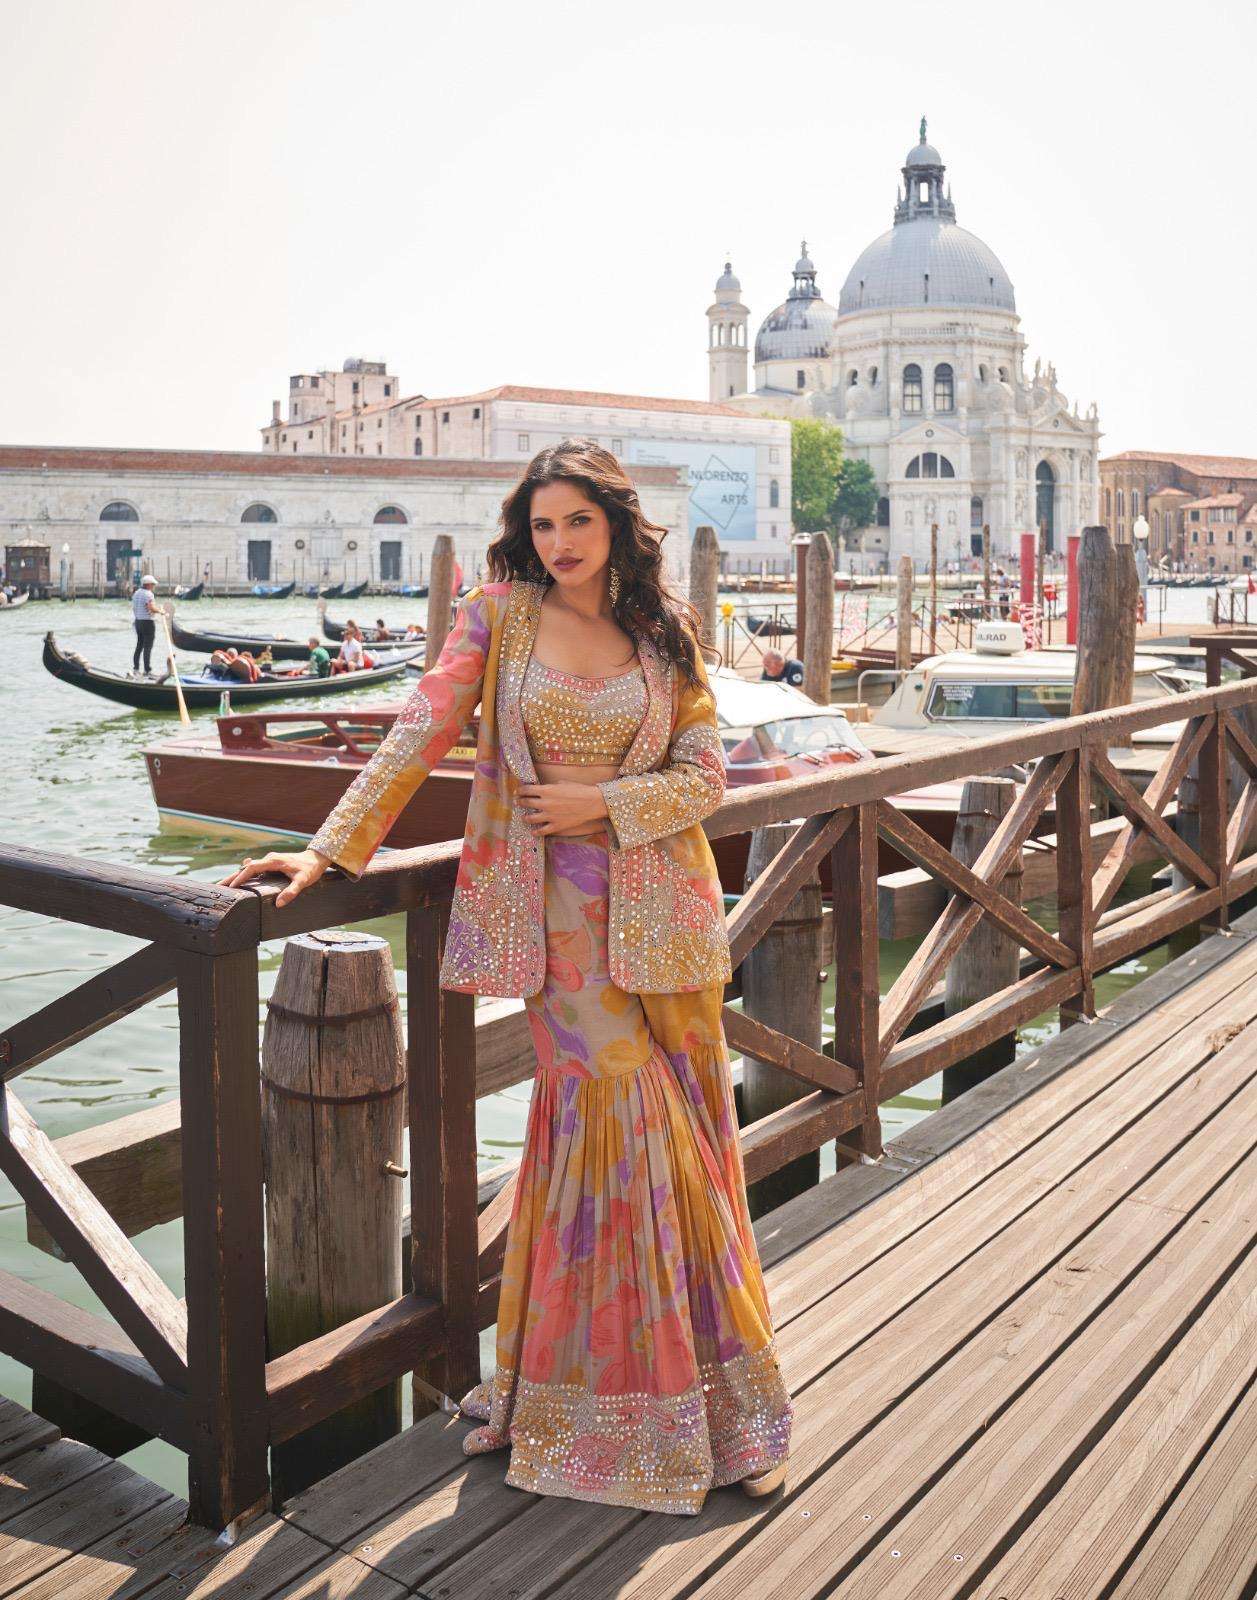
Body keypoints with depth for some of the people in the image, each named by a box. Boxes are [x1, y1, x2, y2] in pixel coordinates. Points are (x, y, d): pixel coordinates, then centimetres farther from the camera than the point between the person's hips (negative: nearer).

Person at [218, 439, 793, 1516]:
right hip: (559, 911, -2)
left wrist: (600, 802, -10)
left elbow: (705, 776, 3)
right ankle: (611, 1388, 15)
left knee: (682, 1126, 6)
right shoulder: (499, 614, 2)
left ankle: (705, 1371, 23)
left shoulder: (665, 632, 6)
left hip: (661, 908, 2)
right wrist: (333, 848, -8)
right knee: (612, 1119, -4)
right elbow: (420, 736, -2)